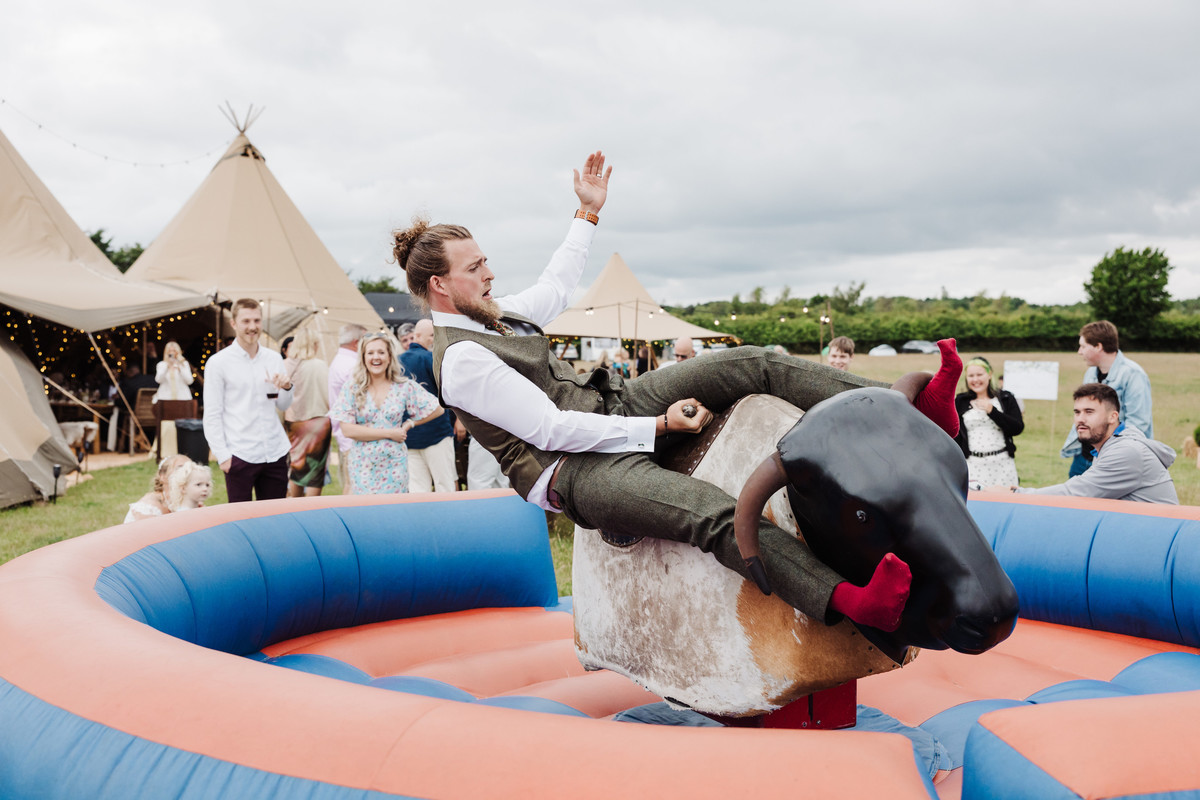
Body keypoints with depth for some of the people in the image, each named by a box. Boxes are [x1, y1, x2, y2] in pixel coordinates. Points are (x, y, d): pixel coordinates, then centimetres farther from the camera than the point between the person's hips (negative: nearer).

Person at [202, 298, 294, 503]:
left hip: (276, 453, 4)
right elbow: (212, 415, -3)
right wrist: (222, 455, -10)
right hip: (240, 455, -4)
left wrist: (286, 388, -4)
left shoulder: (274, 359, 12)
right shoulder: (218, 362, -1)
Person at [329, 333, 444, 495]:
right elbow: (348, 429, -8)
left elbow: (437, 409, 8)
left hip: (394, 466, 0)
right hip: (363, 465, 0)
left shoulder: (405, 387, 1)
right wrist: (389, 433, -9)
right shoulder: (352, 388, -1)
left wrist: (409, 424, 1)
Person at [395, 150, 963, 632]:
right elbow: (552, 429, -21)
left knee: (752, 364, -6)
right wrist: (659, 426, -19)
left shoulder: (491, 316, 13)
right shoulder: (461, 360, -16)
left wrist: (589, 212, 36)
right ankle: (847, 603, -46)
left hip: (613, 406, 9)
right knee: (714, 515, -37)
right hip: (576, 468, -9)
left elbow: (556, 288, 33)